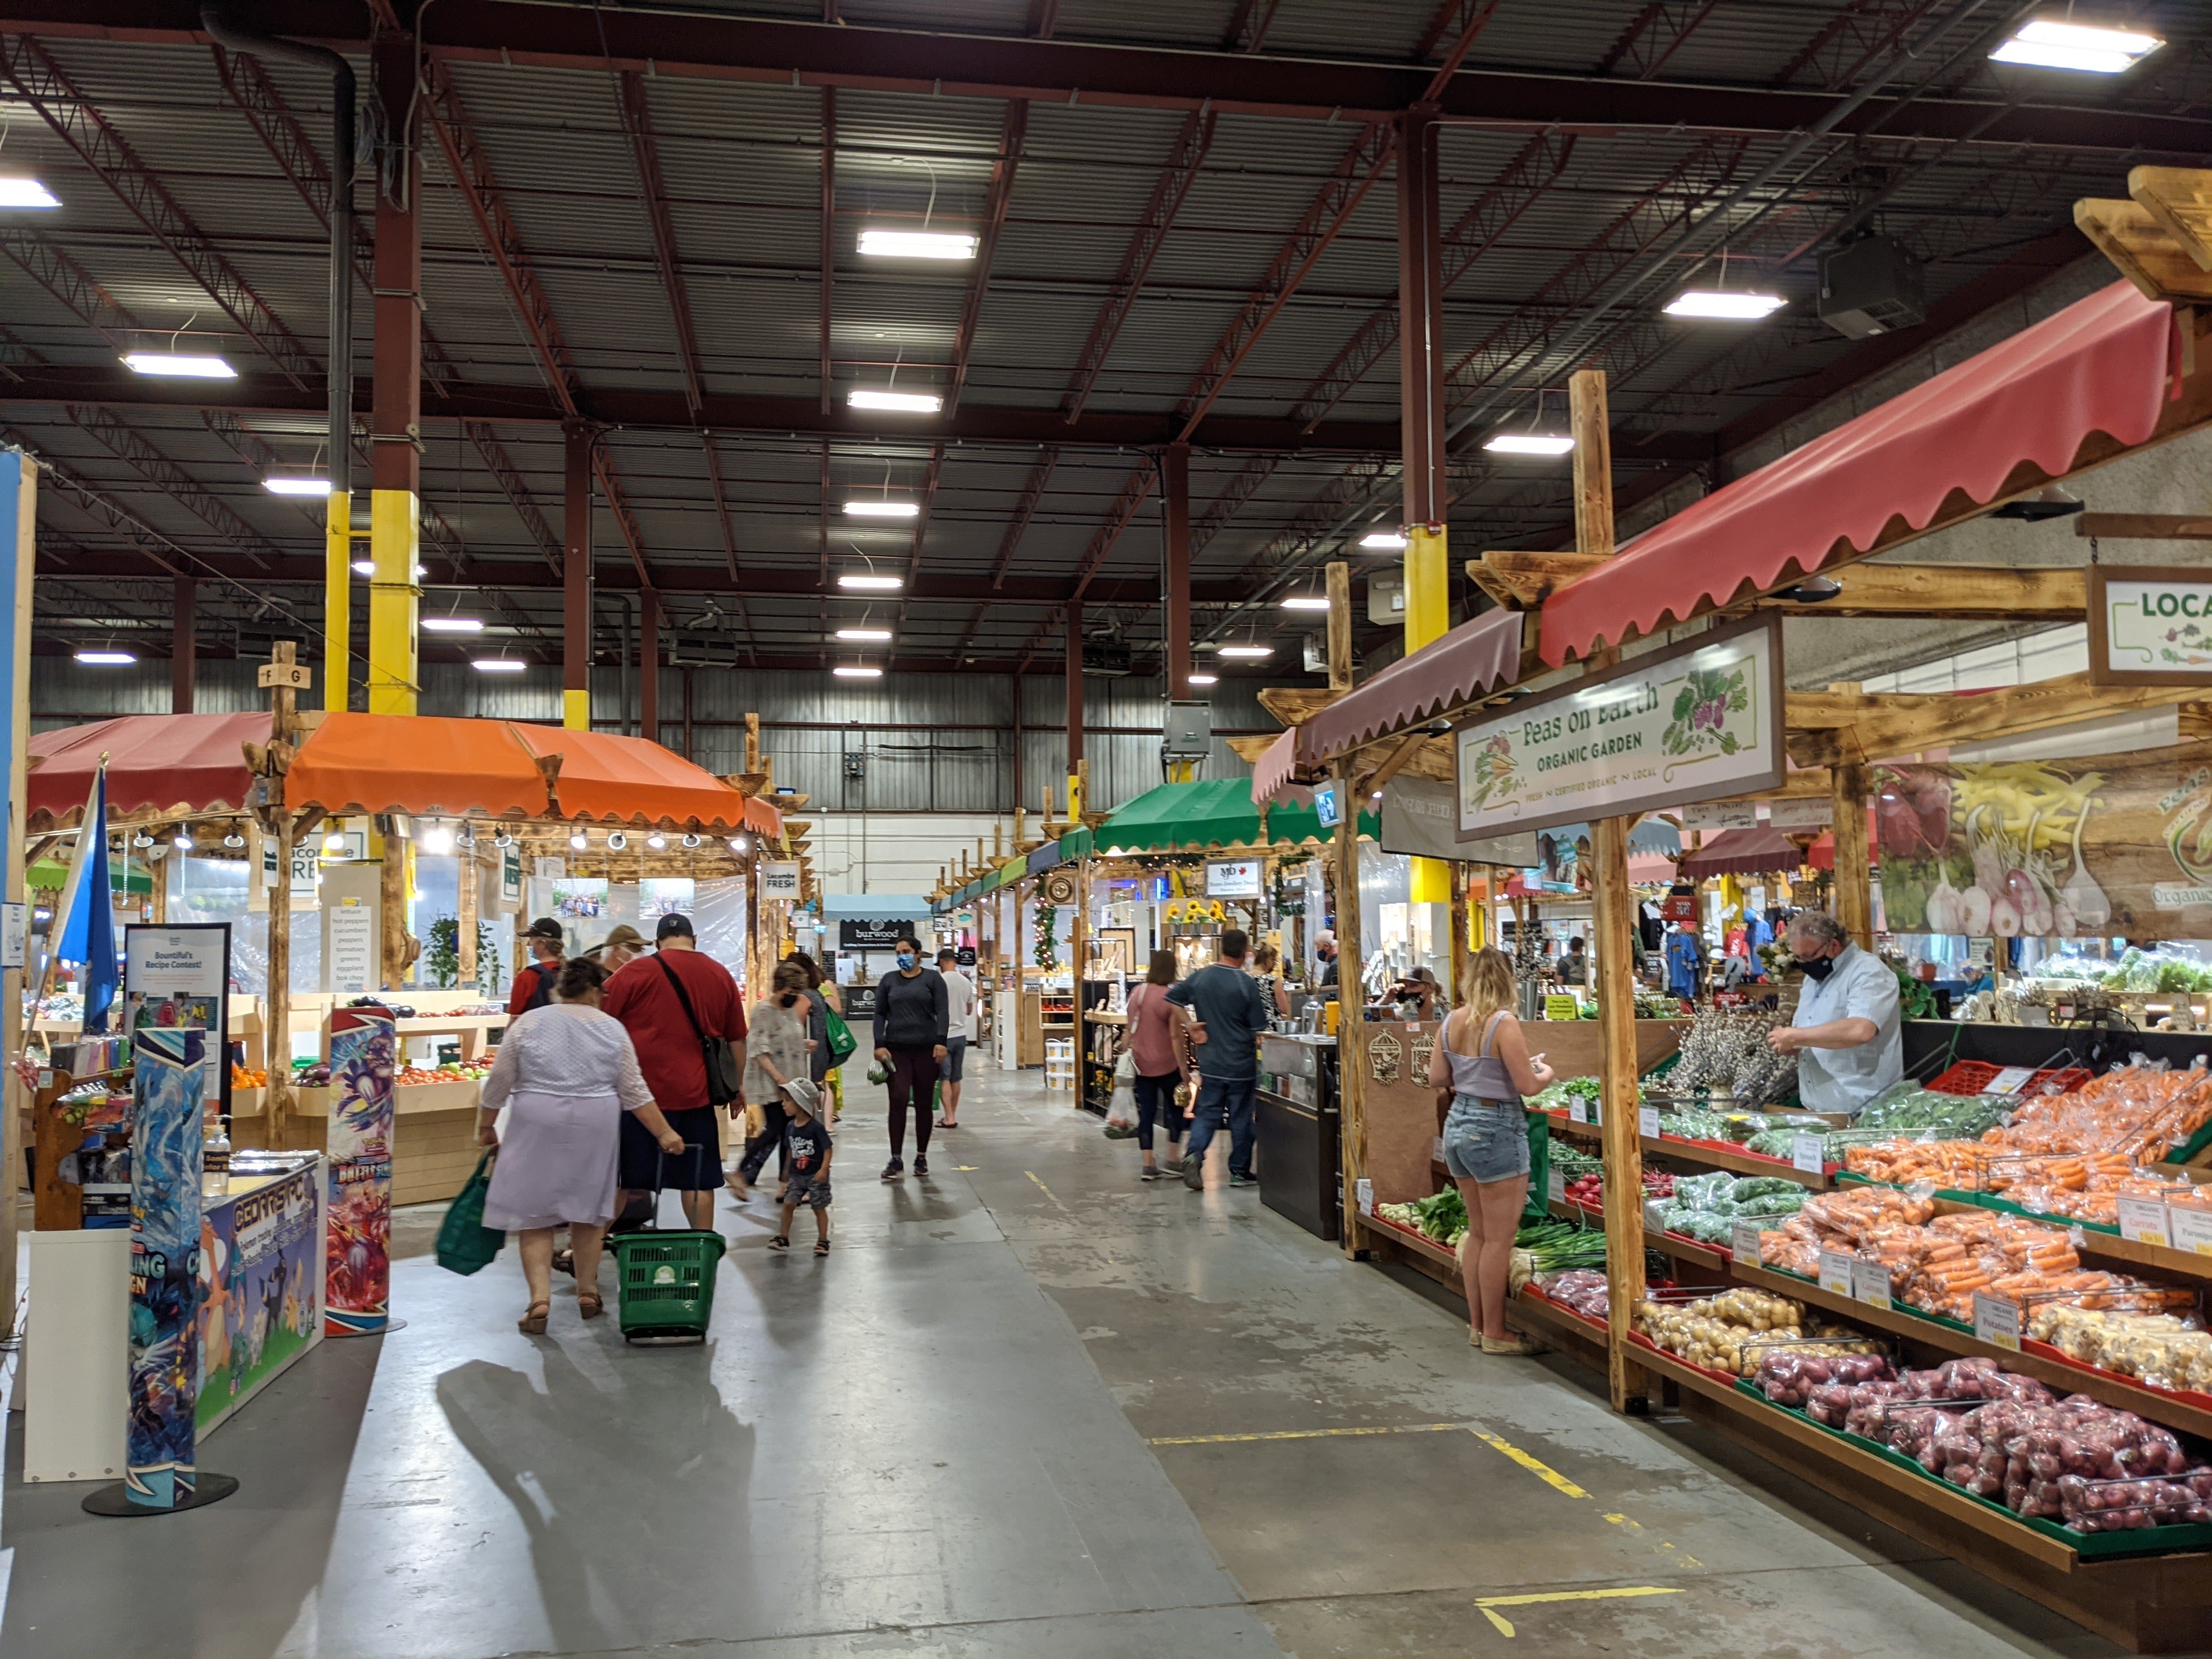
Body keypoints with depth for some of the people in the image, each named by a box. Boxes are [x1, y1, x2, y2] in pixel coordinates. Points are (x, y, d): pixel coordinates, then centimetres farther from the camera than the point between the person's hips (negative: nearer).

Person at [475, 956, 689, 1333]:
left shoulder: (528, 1023, -1)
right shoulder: (612, 1029, 2)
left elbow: (499, 1083, 0)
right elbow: (634, 1091, 0)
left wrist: (485, 1125, 12)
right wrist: (664, 1133, 4)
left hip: (537, 1125, -1)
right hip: (594, 1127, 1)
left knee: (535, 1214, 3)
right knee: (586, 1210, 13)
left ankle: (540, 1299, -7)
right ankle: (588, 1293, 19)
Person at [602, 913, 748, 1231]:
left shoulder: (637, 971, -4)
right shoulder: (721, 975, 7)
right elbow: (737, 1039, 12)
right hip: (695, 1094, 3)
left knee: (629, 1182, 5)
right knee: (698, 1180, 9)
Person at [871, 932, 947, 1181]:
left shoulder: (932, 979, 4)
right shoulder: (889, 981, 11)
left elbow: (941, 1012, -3)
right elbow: (880, 1014, 9)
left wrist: (941, 1042, -15)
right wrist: (879, 1045, -3)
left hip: (926, 1049, -1)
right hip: (896, 1049, 1)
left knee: (923, 1103, 5)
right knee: (898, 1100, -9)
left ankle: (921, 1157, 16)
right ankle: (896, 1160, -5)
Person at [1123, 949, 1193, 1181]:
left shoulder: (1136, 993, 3)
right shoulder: (1171, 997, -14)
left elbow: (1129, 1029, 10)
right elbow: (1175, 1036, -15)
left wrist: (1127, 1053, 20)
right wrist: (1183, 1067, -11)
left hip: (1141, 1064, 5)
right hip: (1167, 1064, -5)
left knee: (1146, 1112, 7)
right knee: (1175, 1110, 13)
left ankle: (1148, 1164, 6)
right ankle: (1173, 1159, 13)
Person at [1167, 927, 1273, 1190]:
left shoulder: (1199, 977, -1)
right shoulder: (1247, 984, -13)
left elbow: (1172, 999, 6)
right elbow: (1259, 1029, -11)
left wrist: (1191, 1026, 6)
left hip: (1210, 1063, 3)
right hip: (1242, 1065, -3)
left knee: (1206, 1114, 10)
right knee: (1241, 1119, 9)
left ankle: (1194, 1154, -12)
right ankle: (1240, 1172, 16)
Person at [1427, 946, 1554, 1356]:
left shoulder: (1453, 1021, 4)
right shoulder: (1504, 1023, -17)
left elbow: (1437, 1078, 8)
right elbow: (1528, 1086, -17)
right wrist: (1545, 1072, 4)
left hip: (1457, 1123, 8)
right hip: (1495, 1129, -8)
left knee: (1478, 1231, 17)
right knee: (1500, 1237, 2)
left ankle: (1477, 1323, 25)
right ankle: (1495, 1332, 8)